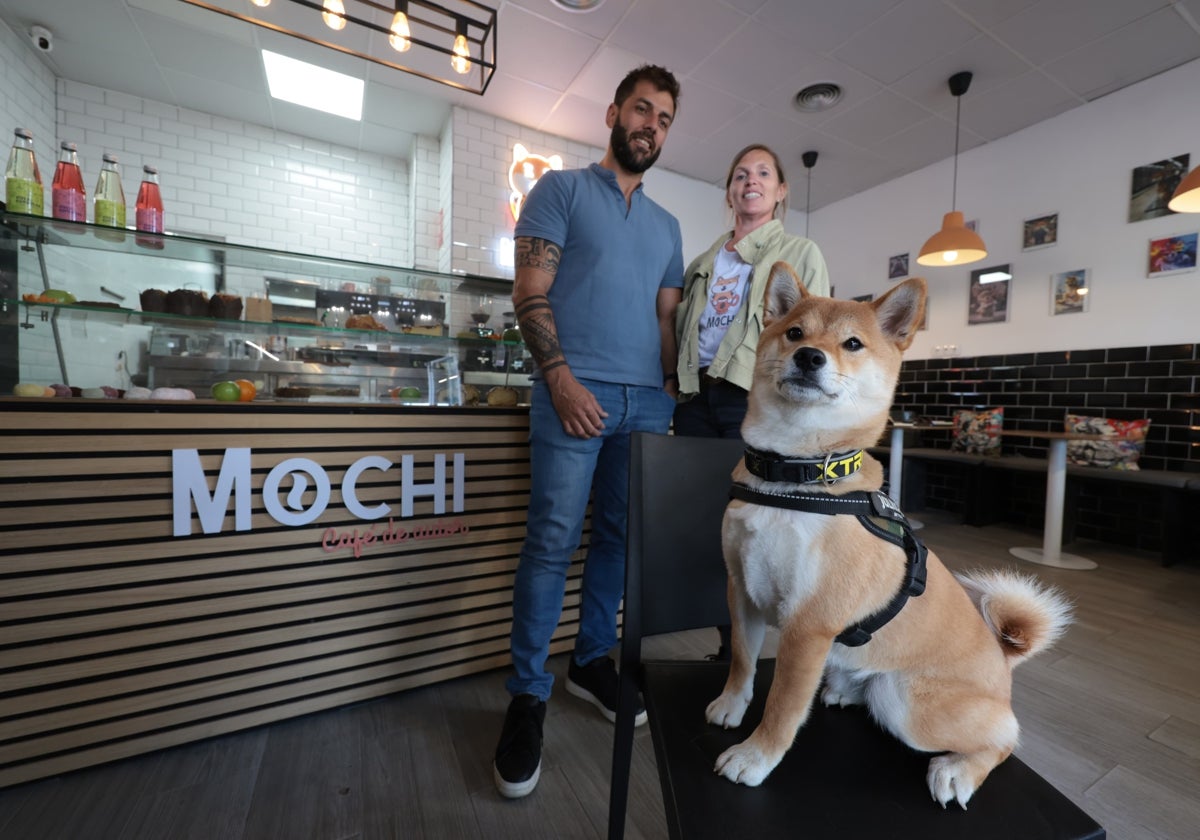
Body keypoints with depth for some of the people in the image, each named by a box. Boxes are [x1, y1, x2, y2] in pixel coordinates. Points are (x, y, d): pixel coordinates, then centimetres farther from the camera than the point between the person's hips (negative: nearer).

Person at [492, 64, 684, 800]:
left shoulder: (667, 225, 24)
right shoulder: (562, 189, 9)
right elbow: (531, 292, -2)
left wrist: (671, 389, 8)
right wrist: (560, 377, -14)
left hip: (647, 402, 6)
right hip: (575, 392, -5)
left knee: (619, 537, 9)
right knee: (553, 540, -7)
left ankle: (593, 660, 27)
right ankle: (528, 694, 10)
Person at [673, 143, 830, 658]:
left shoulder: (801, 253, 12)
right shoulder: (703, 262, 23)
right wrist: (677, 387, 10)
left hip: (756, 399, -4)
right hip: (696, 398, 4)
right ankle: (728, 644, 22)